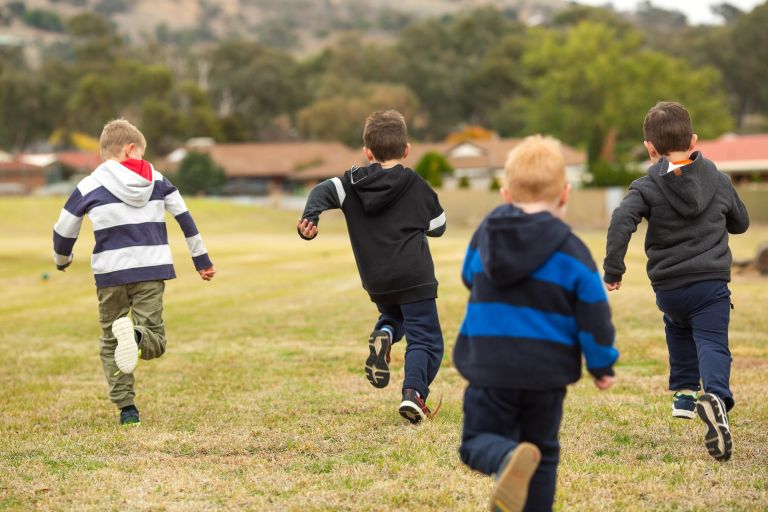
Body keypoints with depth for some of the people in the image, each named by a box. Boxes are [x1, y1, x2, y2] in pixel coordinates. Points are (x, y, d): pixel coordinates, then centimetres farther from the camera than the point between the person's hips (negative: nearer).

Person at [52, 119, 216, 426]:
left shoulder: (90, 187, 2)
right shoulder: (157, 180, 8)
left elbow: (64, 231, 8)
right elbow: (185, 218, 12)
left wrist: (62, 260, 30)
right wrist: (202, 259, 21)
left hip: (110, 273, -1)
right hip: (152, 270, 1)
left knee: (110, 342, 13)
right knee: (155, 341, 4)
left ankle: (126, 408, 2)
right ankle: (138, 335, -32)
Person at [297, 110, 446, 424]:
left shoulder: (353, 182, 7)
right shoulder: (417, 186, 2)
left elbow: (324, 191, -11)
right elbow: (438, 227, 13)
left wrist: (310, 218, -24)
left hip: (376, 283, 4)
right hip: (414, 279, -4)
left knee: (392, 315, 32)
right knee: (425, 340, 0)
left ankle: (383, 335, -3)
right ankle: (414, 392, -25)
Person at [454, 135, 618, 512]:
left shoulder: (484, 237, 1)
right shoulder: (572, 253, -8)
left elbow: (470, 278, 21)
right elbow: (594, 316, -6)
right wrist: (603, 366, 9)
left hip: (489, 367, 0)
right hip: (546, 371, 0)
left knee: (478, 441, 6)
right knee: (543, 452, 15)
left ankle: (508, 458, -27)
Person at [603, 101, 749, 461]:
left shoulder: (647, 188, -3)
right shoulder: (719, 181, 8)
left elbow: (621, 221, -20)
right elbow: (741, 222, 22)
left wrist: (613, 270, -13)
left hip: (668, 288, 1)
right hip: (712, 284, 0)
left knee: (679, 331, 30)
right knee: (712, 344, -9)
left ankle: (684, 392, 29)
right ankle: (715, 395, -37)